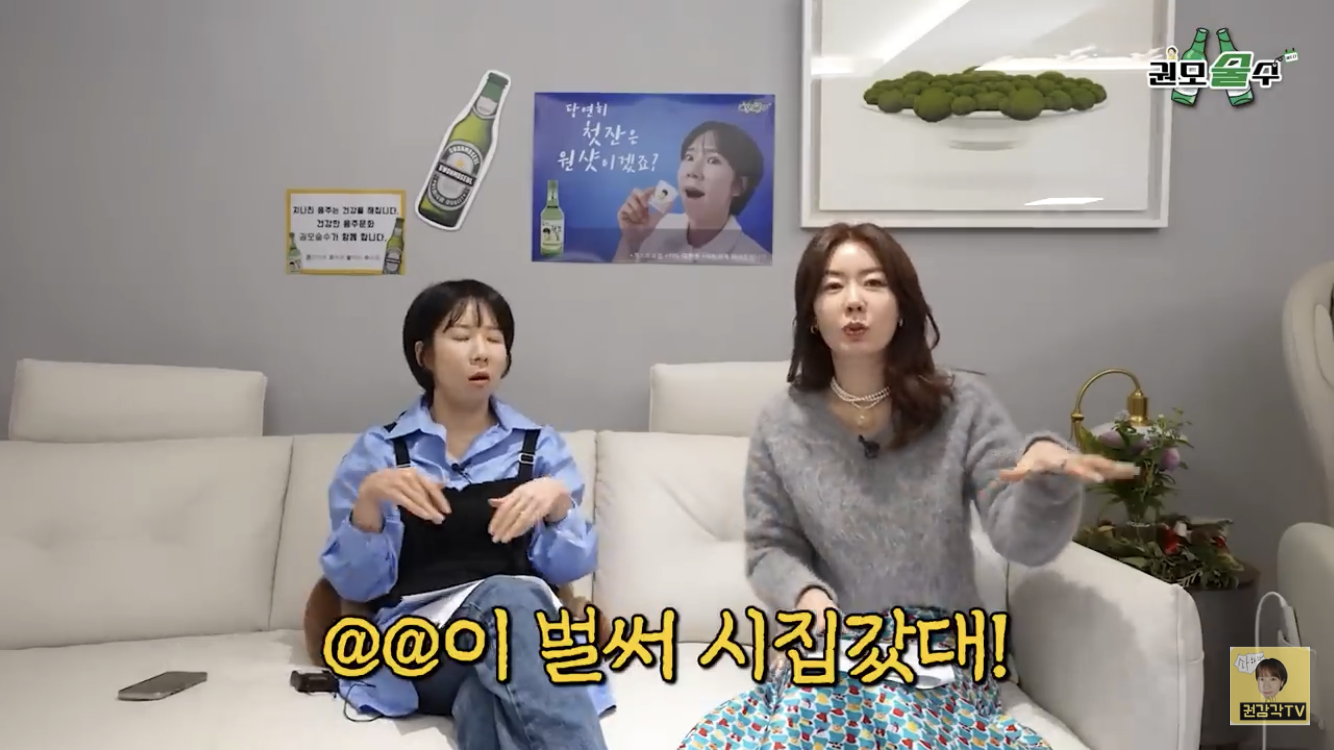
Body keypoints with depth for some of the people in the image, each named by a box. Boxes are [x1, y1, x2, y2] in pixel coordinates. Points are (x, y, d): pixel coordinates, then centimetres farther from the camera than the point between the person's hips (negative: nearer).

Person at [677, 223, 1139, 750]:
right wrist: (804, 593, -18)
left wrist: (1048, 475, -36)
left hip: (943, 651, -1)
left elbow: (1023, 541, -13)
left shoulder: (963, 406, -5)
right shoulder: (780, 424, -1)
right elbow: (769, 548, 5)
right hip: (831, 648, 2)